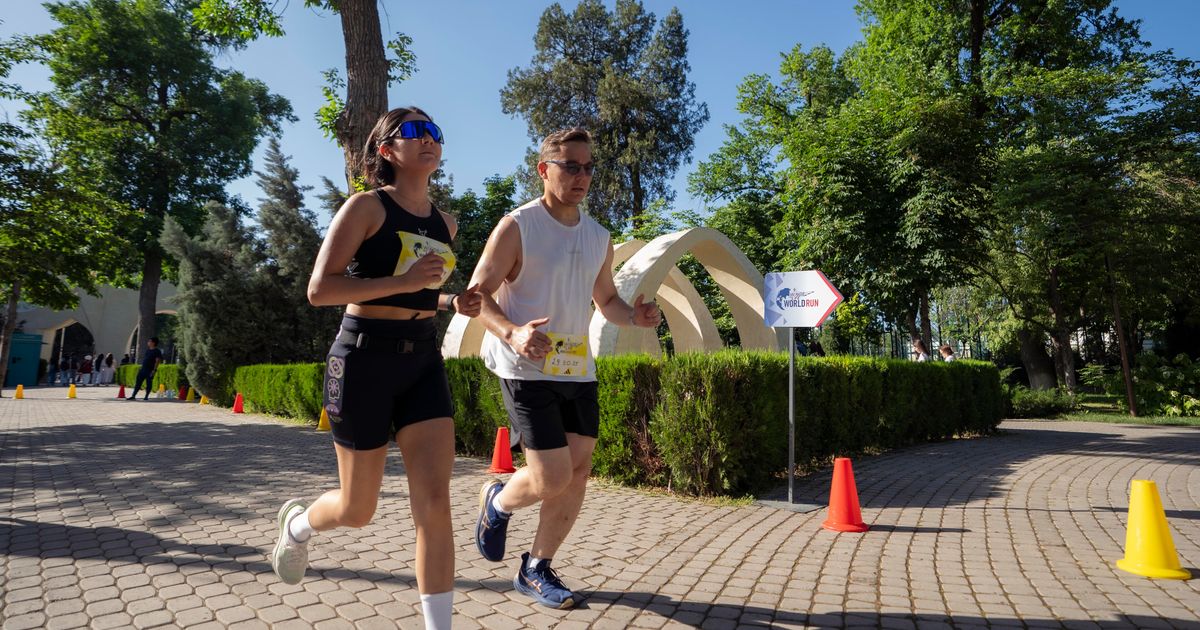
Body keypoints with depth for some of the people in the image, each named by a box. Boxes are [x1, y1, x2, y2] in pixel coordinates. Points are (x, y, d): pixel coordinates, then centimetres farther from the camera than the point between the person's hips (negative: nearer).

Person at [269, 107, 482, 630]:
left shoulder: (445, 223, 12)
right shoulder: (367, 206, -7)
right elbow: (319, 289, -14)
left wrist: (454, 303, 5)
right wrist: (401, 281, -23)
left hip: (423, 358, 5)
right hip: (365, 356, -5)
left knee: (434, 501, -7)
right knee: (358, 511, 10)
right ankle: (298, 522, 46)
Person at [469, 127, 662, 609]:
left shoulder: (599, 238, 11)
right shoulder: (516, 227, -8)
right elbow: (477, 294, -8)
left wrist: (634, 315, -2)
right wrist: (511, 333, -28)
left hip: (579, 370, 7)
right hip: (527, 370, -6)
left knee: (578, 473, 6)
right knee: (552, 477, -11)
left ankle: (536, 570, 25)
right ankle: (498, 502, 24)